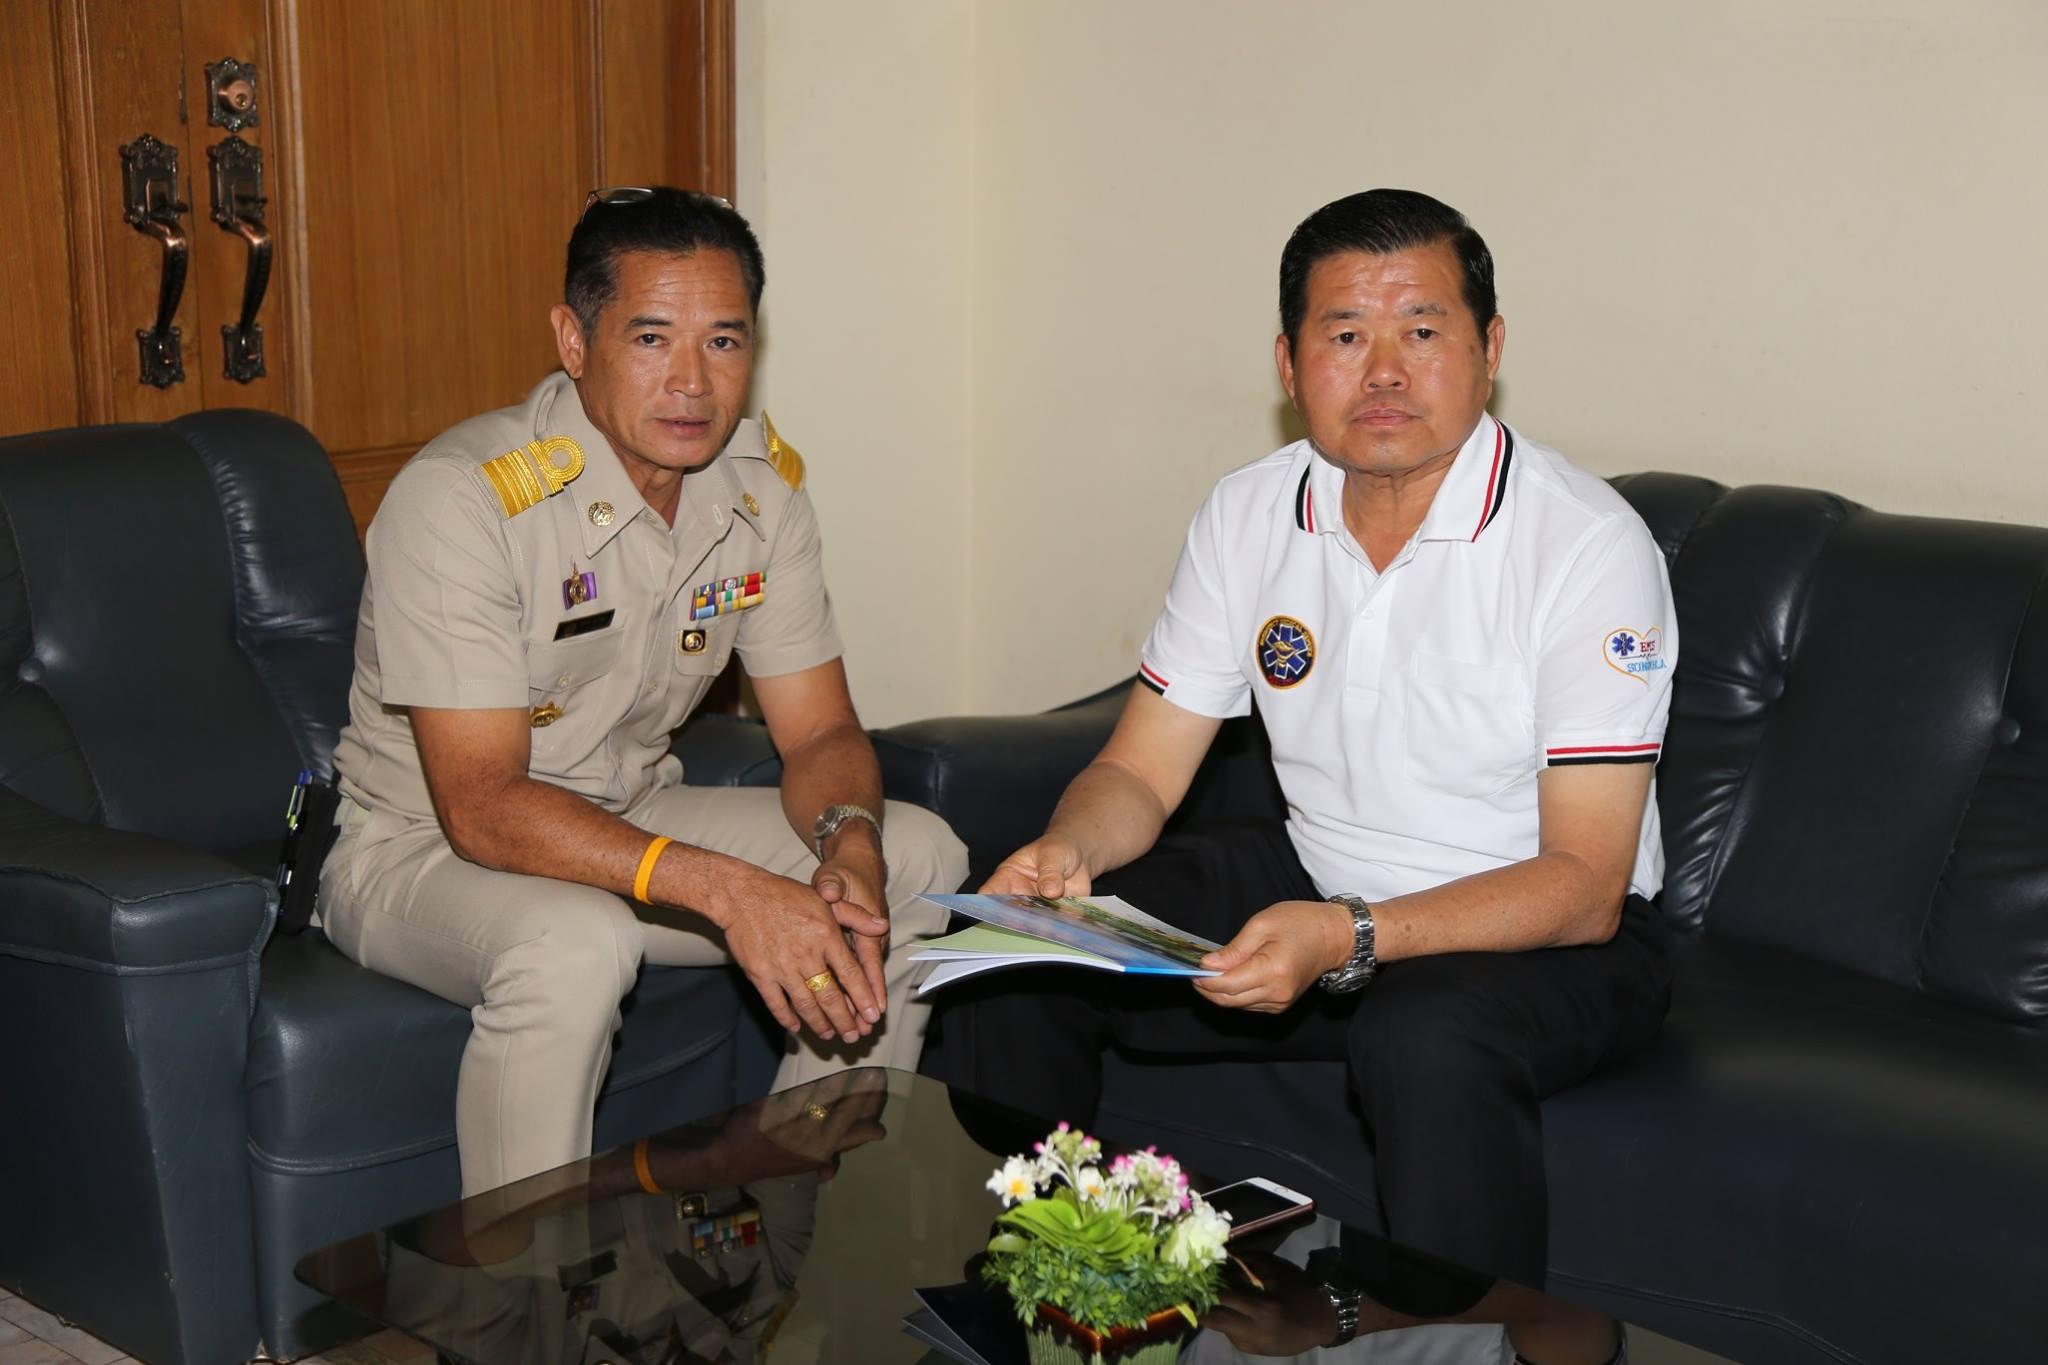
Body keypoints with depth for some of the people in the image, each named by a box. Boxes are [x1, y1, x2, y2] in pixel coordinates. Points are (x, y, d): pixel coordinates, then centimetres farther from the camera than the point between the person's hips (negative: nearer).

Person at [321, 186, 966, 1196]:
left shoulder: (762, 483, -6)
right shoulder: (461, 497, -26)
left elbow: (820, 731, -2)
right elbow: (482, 807, -30)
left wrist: (850, 843, -27)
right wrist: (725, 889, -40)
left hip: (628, 824, 7)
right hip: (419, 847, -6)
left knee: (921, 858, -6)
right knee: (576, 941, -38)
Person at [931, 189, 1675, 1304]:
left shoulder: (1588, 544, -18)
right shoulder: (1247, 515, -1)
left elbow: (1583, 886, -21)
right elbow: (1140, 770, 2)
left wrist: (1350, 940, -35)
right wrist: (1068, 847, -22)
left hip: (1546, 937, -5)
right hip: (1312, 875, 5)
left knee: (1430, 1035, -38)